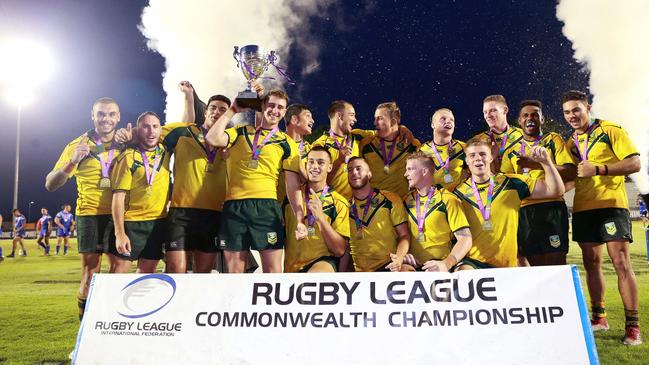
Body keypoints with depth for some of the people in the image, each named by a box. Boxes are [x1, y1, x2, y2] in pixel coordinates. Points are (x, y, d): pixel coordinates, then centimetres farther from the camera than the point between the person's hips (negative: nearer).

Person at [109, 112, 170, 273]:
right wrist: (119, 233, -17)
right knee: (120, 269, -1)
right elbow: (118, 196, -12)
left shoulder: (165, 151, 5)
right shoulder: (128, 157, -9)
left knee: (147, 270, 12)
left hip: (158, 223, 4)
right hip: (131, 223, -4)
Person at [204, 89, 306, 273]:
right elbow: (212, 139, -4)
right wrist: (232, 111, 6)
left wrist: (300, 219, -4)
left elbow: (293, 185, 6)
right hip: (234, 205, 1)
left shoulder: (287, 143, 11)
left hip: (267, 206, -1)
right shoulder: (241, 132, 16)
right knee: (234, 270, 5)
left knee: (273, 269, -3)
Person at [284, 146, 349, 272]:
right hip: (290, 266, 5)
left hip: (322, 262, -5)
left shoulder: (339, 203, -2)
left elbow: (340, 250, -9)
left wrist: (320, 218, -19)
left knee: (318, 272, -35)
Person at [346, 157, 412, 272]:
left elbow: (404, 235, 2)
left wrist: (399, 258, -17)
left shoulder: (390, 200, 2)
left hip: (390, 265, -3)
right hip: (359, 271, 3)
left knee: (407, 270, -34)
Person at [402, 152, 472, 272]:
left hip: (438, 266, -3)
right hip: (413, 265, 3)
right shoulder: (407, 200, 11)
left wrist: (446, 264, -20)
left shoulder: (447, 200, -1)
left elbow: (465, 239, -6)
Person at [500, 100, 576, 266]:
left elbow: (570, 172, -3)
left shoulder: (553, 139, 10)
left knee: (555, 261, -6)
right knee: (534, 263, 5)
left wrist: (537, 164, -14)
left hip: (551, 208, -3)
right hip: (524, 210, 3)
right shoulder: (512, 151, 18)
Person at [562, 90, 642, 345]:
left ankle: (632, 325, 1)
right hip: (582, 208, 5)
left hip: (611, 204, -5)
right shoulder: (570, 144, 14)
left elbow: (634, 163, -8)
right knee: (591, 263, 9)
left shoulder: (610, 130, -1)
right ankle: (599, 317, 20)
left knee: (621, 262, -7)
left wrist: (598, 169, -19)